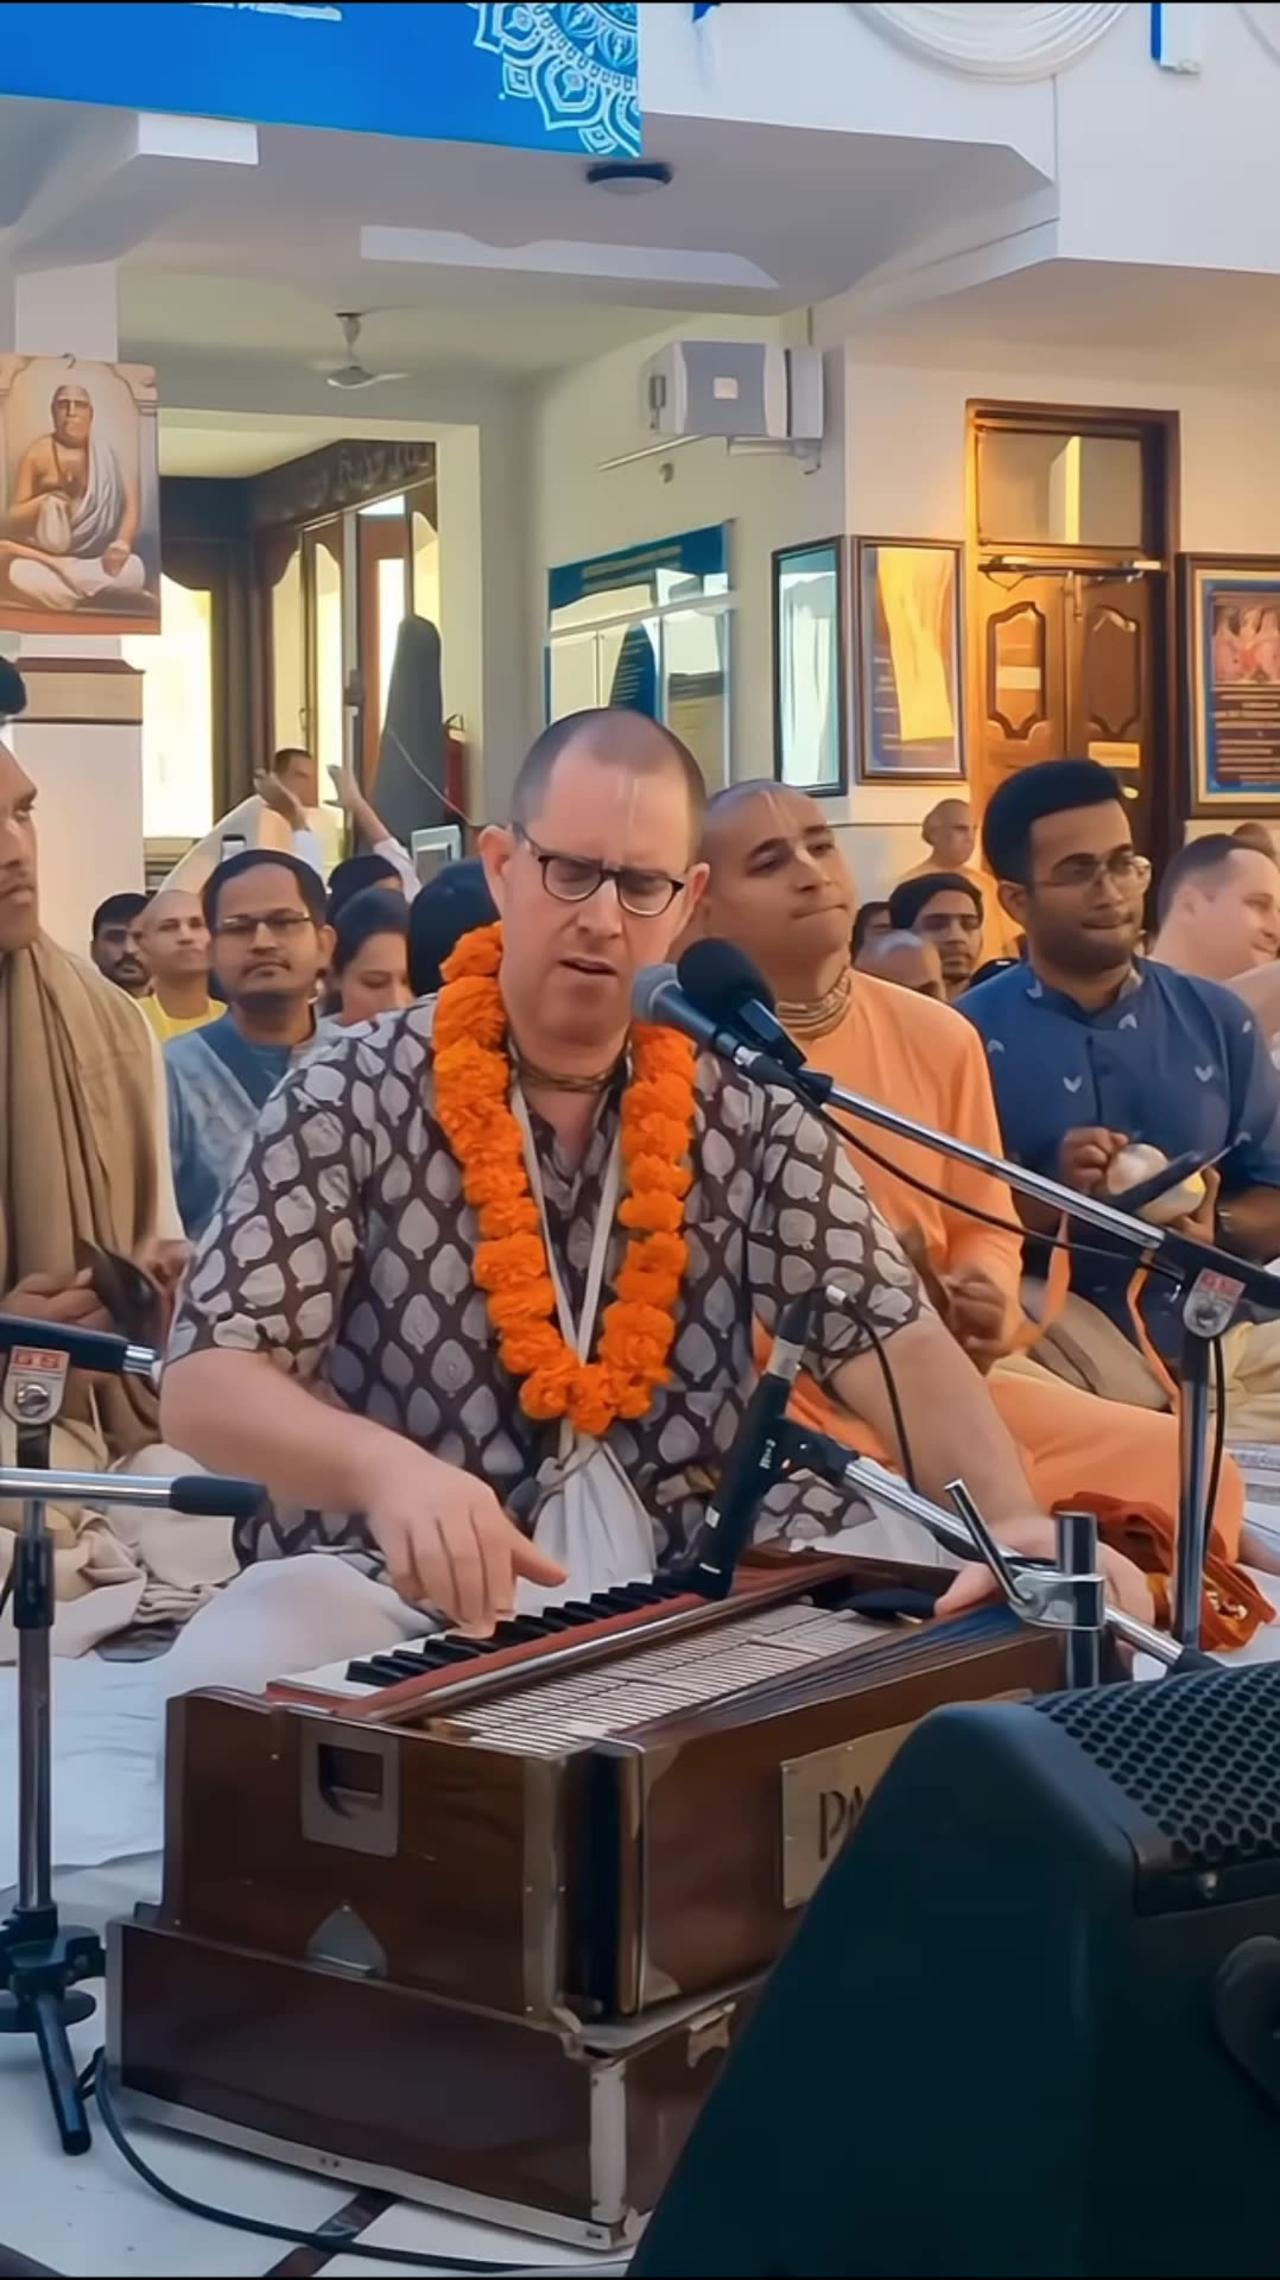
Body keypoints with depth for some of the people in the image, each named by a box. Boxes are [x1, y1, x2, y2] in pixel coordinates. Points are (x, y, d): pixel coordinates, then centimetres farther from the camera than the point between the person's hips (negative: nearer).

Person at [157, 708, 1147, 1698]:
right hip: (408, 1590, -2)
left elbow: (891, 1340, -3)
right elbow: (205, 1383, -11)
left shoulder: (749, 1111, 5)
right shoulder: (355, 1099, -5)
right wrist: (385, 1466, -33)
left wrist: (1017, 1522, -24)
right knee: (237, 1669, -34)